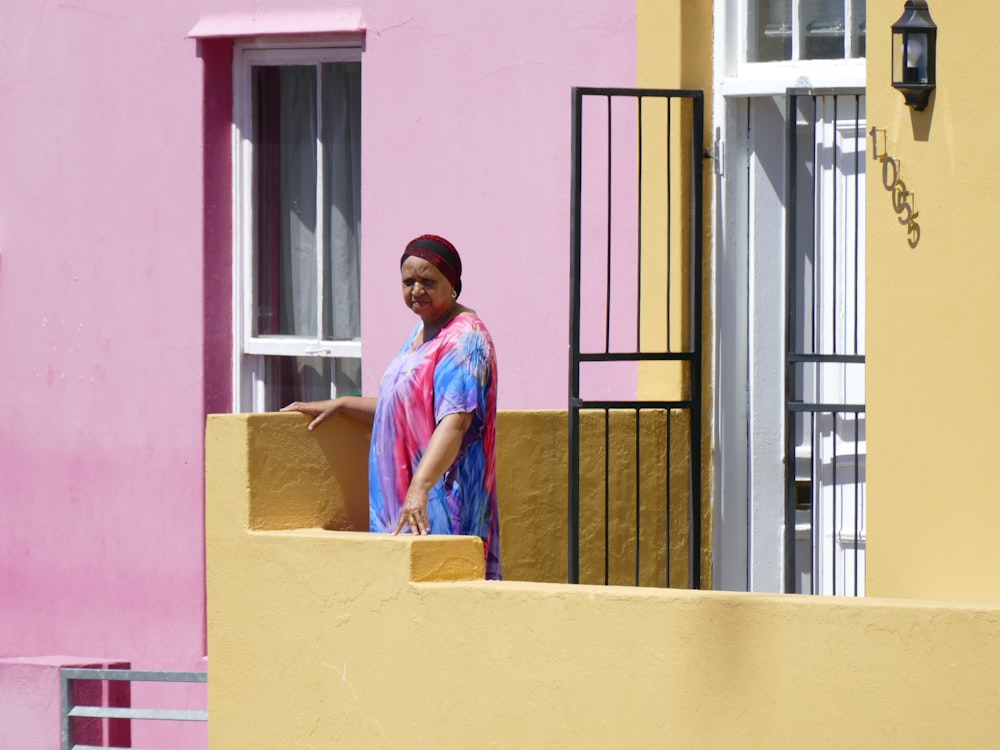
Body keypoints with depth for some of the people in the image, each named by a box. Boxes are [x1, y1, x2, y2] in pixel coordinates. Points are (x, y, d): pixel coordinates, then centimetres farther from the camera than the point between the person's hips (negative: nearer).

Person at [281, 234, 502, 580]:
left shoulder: (464, 338, -12)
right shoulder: (421, 333, 18)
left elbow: (455, 421, -25)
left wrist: (419, 487, -35)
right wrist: (341, 405, 25)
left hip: (444, 498, -9)